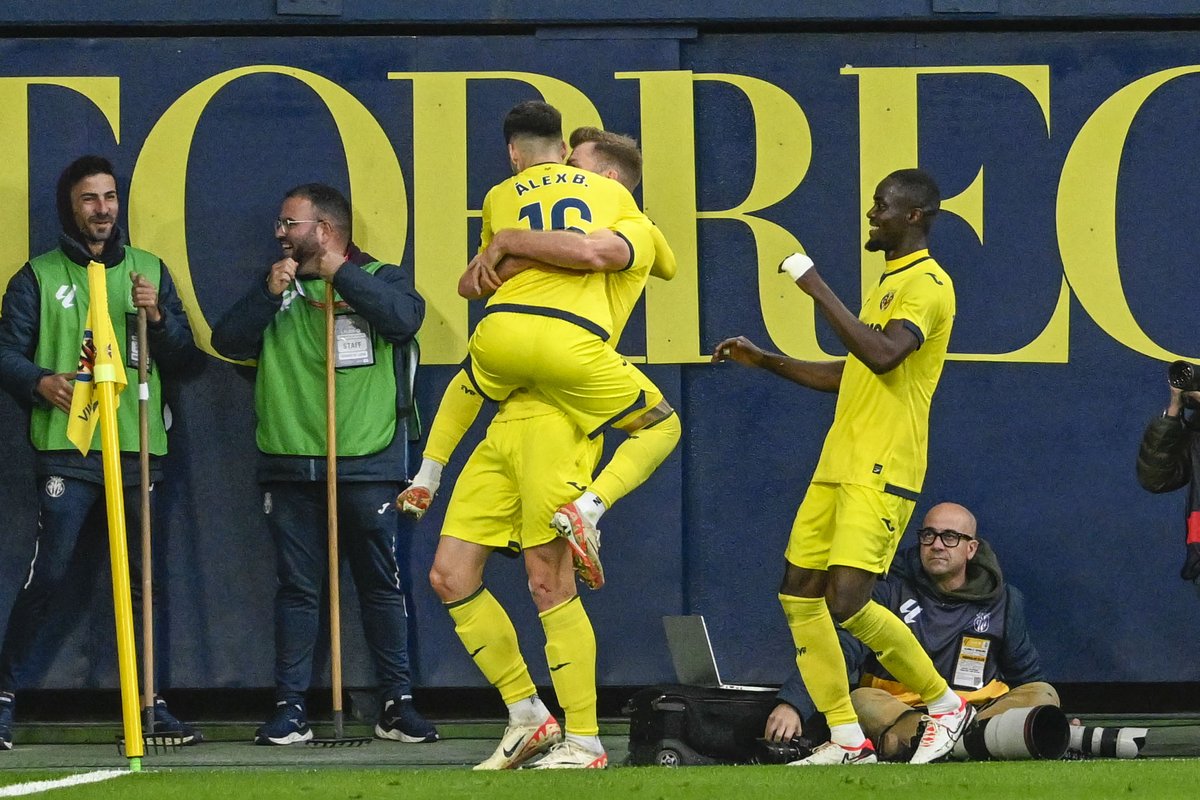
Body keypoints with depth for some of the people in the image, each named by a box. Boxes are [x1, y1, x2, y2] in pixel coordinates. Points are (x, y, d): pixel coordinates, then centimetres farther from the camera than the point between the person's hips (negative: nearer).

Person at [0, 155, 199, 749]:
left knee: (145, 582, 4)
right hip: (66, 451, -3)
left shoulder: (149, 271, 15)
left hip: (138, 449, 3)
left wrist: (157, 316, -7)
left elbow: (182, 357, 12)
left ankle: (150, 703, 11)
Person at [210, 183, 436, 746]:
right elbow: (229, 341, 5)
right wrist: (269, 293, -8)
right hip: (289, 463, 3)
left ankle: (397, 703, 6)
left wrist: (340, 273, -13)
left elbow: (405, 317, -15)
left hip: (366, 462, -3)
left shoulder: (379, 278, 6)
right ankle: (290, 708, 4)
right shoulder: (276, 287, 16)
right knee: (296, 588, 2)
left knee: (382, 583, 0)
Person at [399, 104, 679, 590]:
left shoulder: (499, 198, 22)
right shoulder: (611, 191, 19)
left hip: (501, 332, 3)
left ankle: (424, 481, 37)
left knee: (466, 386, 40)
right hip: (573, 342, -3)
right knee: (661, 427, 13)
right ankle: (587, 509, -9)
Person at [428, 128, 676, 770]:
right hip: (507, 421, 9)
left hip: (557, 420, -9)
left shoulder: (633, 234, 1)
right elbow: (471, 284, 26)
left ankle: (582, 740, -1)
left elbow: (589, 250, -24)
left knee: (549, 582, -9)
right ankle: (528, 718, 12)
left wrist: (511, 242, -13)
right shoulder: (563, 246, 28)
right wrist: (498, 260, 5)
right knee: (450, 575, 4)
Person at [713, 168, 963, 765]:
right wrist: (765, 361, 25)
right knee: (798, 592, 4)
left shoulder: (927, 284, -11)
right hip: (839, 464, 10)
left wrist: (818, 290, -22)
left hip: (883, 471, -10)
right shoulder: (888, 284, 21)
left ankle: (945, 705, 2)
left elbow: (883, 356, -27)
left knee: (847, 601, -17)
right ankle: (847, 739, 8)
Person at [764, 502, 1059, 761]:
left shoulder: (1004, 602, 11)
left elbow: (1027, 674, 23)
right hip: (896, 712, -2)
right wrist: (792, 703, -29)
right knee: (862, 700, -31)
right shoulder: (891, 592, 2)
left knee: (1043, 694, -24)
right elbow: (839, 650, -12)